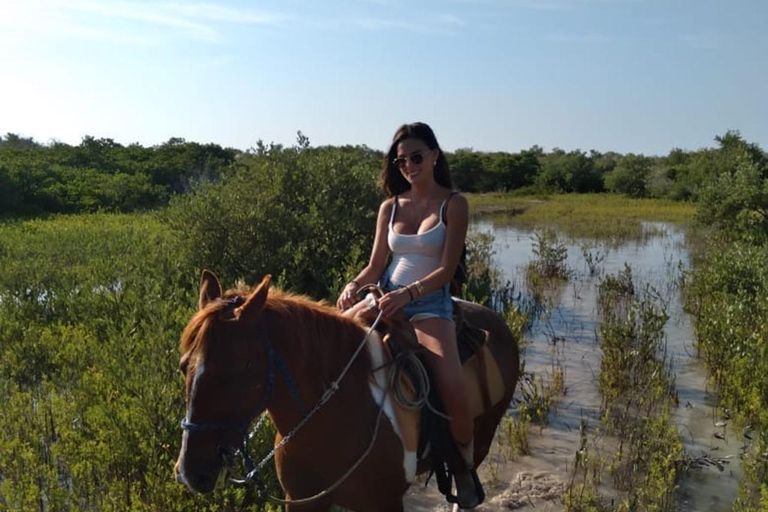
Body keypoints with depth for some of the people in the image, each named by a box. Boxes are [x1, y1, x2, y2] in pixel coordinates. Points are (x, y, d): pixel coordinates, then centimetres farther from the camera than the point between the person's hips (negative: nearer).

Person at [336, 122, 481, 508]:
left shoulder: (454, 204, -1)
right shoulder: (390, 207, 12)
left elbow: (447, 269, -9)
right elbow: (376, 265, 12)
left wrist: (408, 293, -25)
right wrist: (355, 284, -9)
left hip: (430, 305, -5)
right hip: (388, 301, 5)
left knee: (451, 387, -27)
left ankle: (464, 469, 1)